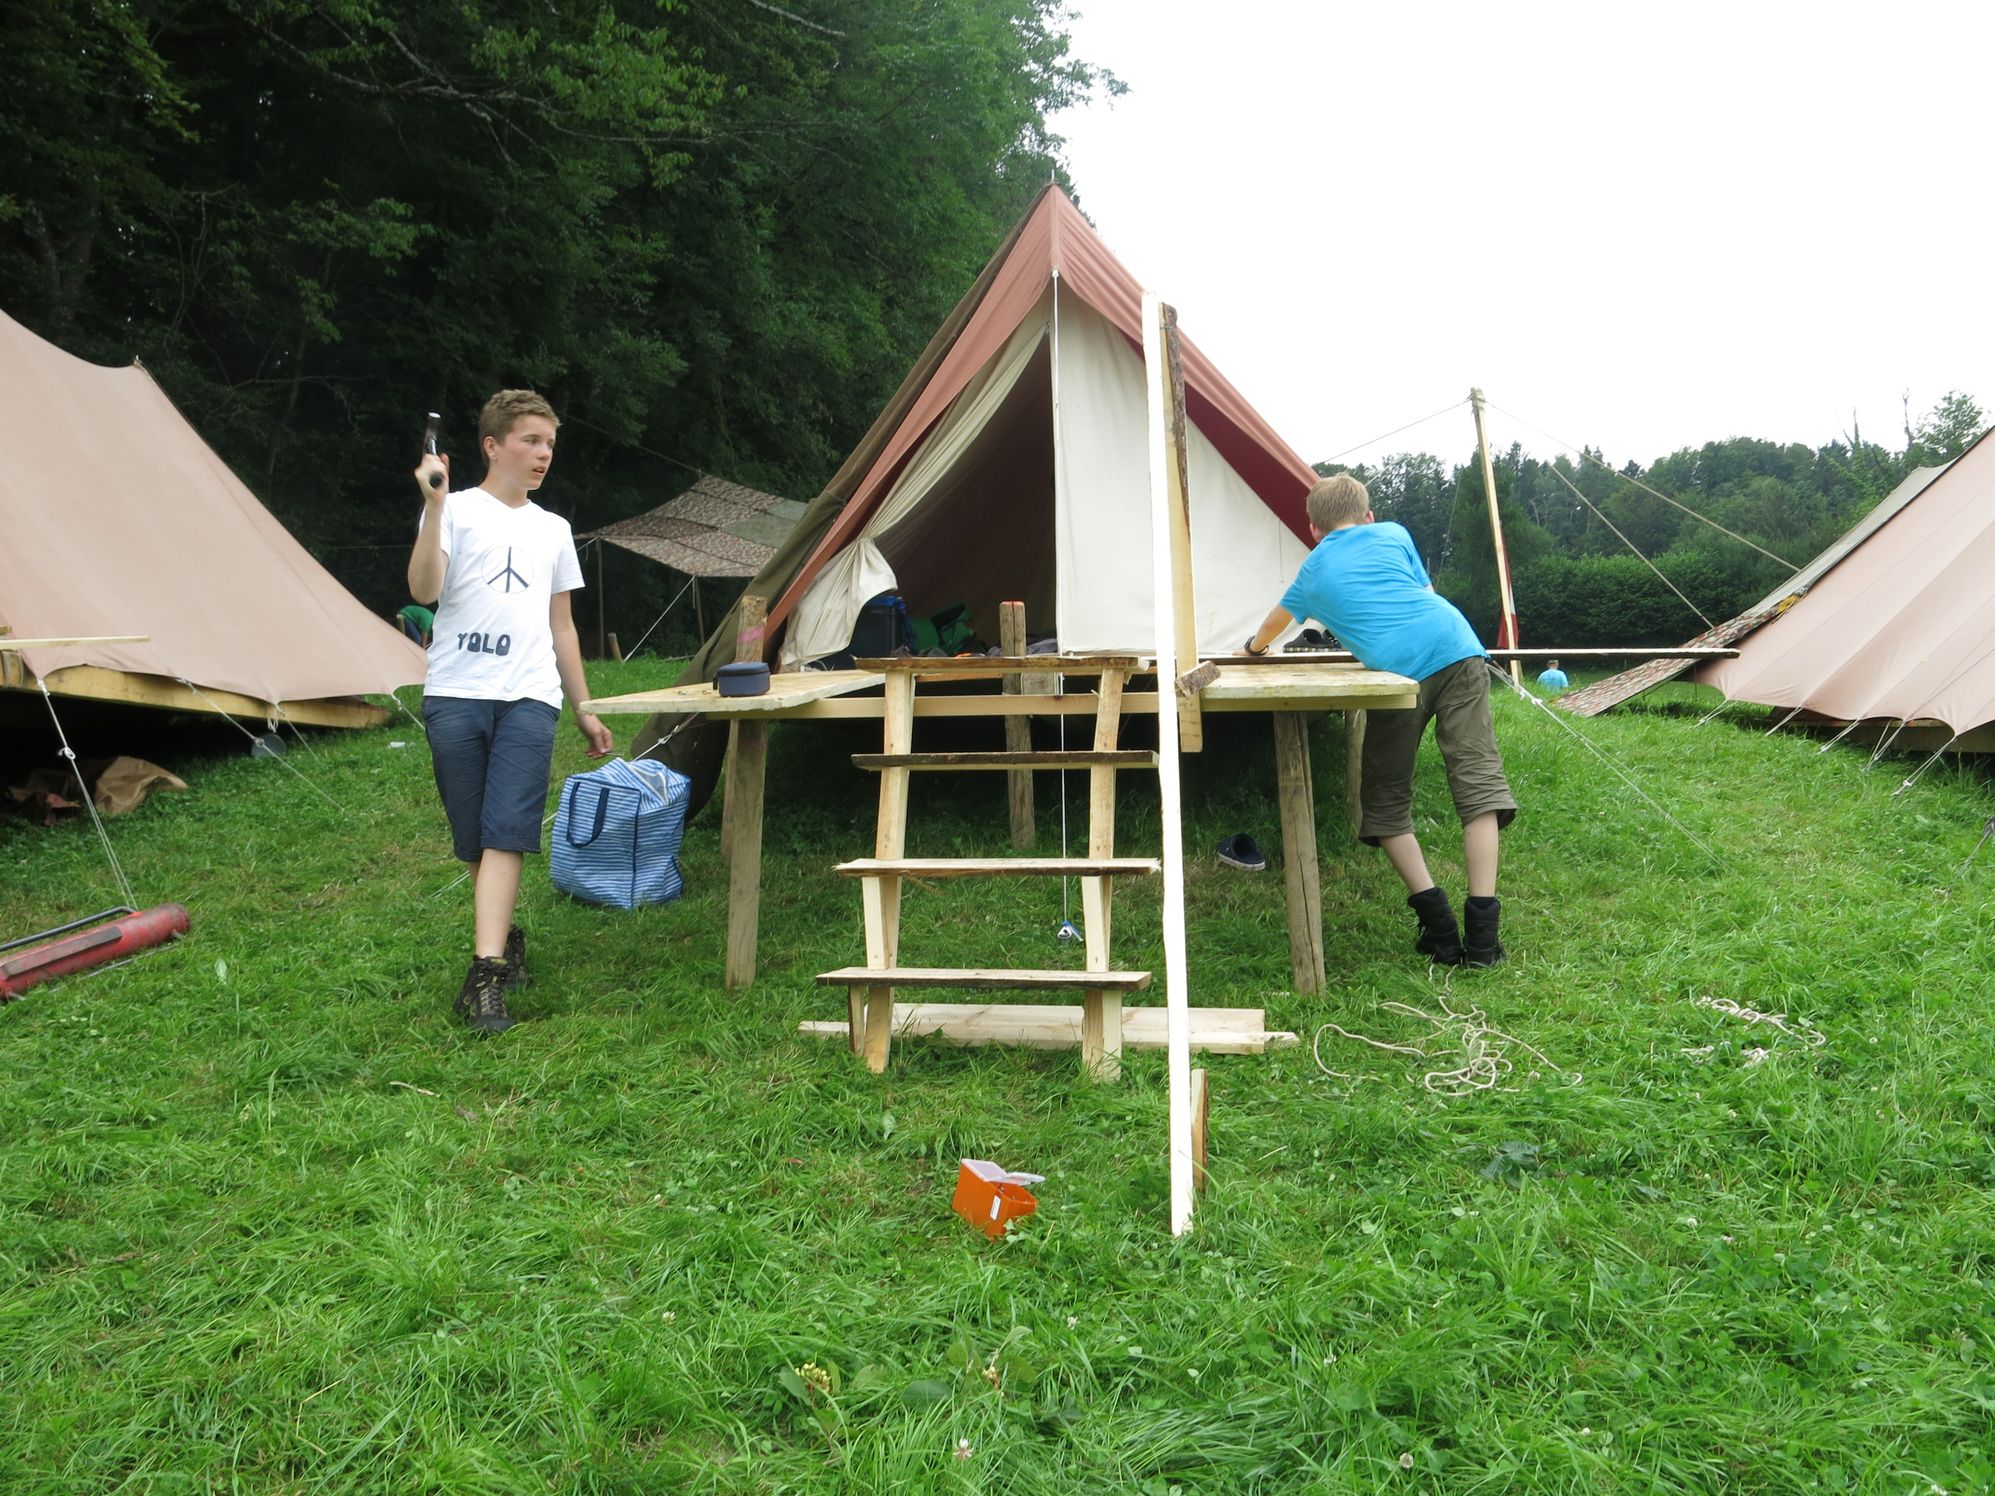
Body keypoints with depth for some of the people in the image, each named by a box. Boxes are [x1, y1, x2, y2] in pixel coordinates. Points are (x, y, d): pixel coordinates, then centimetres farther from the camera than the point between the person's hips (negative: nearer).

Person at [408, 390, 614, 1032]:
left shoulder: (553, 529, 20)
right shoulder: (458, 510, 5)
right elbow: (424, 590, -11)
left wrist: (584, 708, 22)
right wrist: (434, 505, -17)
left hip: (529, 697, 2)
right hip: (455, 693, -1)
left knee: (505, 834, -12)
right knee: (471, 838, 5)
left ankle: (486, 975, -17)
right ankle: (507, 939, 25)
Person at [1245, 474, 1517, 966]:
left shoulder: (1314, 571, 27)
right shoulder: (1393, 534, 26)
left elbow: (1276, 620, 46)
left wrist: (1255, 647, 68)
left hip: (1399, 671, -1)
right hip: (1457, 647, 1)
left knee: (1385, 799, 13)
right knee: (1478, 780, 0)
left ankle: (1438, 925, 1)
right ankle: (1482, 932, -7)